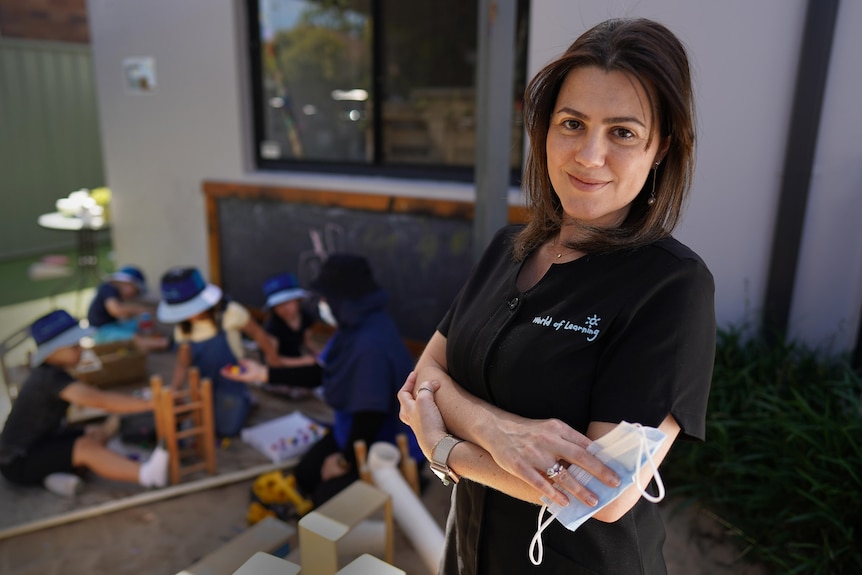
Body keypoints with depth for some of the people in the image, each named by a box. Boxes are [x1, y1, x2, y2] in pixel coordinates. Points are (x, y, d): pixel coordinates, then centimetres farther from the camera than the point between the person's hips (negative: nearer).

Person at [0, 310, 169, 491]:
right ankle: (147, 474, -44)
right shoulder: (51, 378, -25)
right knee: (87, 447, -29)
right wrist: (150, 403, -40)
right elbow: (99, 399, -36)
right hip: (19, 462, -10)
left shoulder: (47, 372, 5)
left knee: (97, 433, 5)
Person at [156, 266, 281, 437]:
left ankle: (245, 400, 25)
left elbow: (258, 333, -10)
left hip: (231, 383, -5)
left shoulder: (229, 313, -21)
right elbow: (182, 363, -2)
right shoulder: (183, 329, -6)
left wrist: (275, 364, -4)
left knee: (227, 429, -3)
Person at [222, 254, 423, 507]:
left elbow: (371, 416, -31)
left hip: (388, 448, -9)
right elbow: (321, 373, 8)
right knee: (305, 474, 11)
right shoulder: (356, 325, -4)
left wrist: (346, 461, -13)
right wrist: (264, 373, 10)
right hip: (358, 433, 9)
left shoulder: (371, 346, -36)